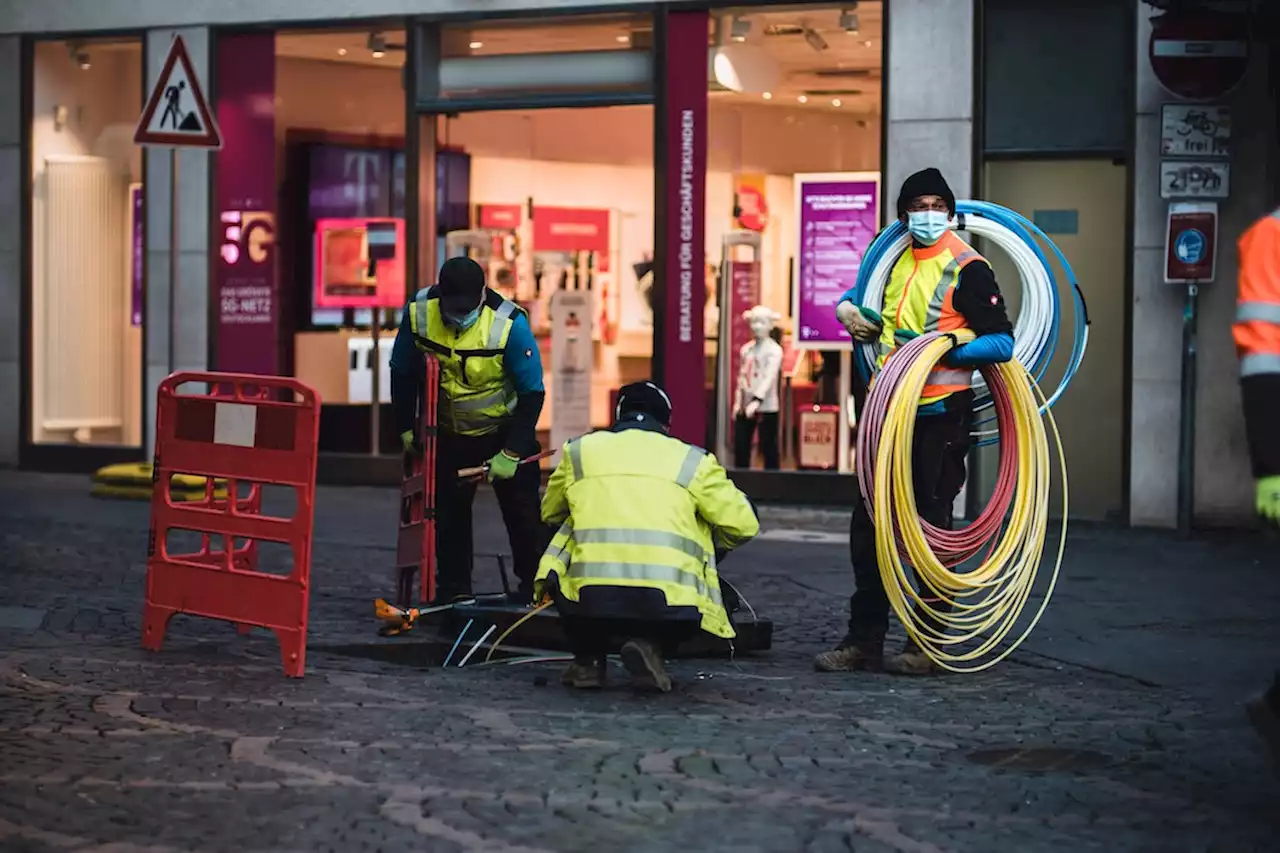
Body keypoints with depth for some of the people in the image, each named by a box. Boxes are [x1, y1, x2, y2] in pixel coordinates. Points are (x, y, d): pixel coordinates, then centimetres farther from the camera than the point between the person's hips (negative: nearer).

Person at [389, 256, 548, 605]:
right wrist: (406, 428, 0)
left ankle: (536, 591, 10)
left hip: (505, 430, -3)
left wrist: (511, 452, -20)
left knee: (523, 516, -1)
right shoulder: (418, 313, -19)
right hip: (449, 433, 3)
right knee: (448, 513, 8)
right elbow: (403, 374, -2)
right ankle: (452, 592, 19)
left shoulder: (510, 324, -28)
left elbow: (532, 393, -20)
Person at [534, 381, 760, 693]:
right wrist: (711, 549, 36)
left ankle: (588, 659, 19)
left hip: (589, 599, 2)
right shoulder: (691, 460, 15)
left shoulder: (579, 451, 20)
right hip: (668, 606, -2)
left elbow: (550, 514, 35)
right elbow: (743, 524, 14)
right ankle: (650, 645, 4)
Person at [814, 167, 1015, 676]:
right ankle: (864, 641, 13)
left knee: (932, 528, -1)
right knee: (868, 524, 6)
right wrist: (849, 310, 10)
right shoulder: (895, 260, 13)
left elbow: (1002, 343, -13)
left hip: (941, 414, -7)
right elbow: (856, 294, 32)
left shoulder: (967, 268, -8)